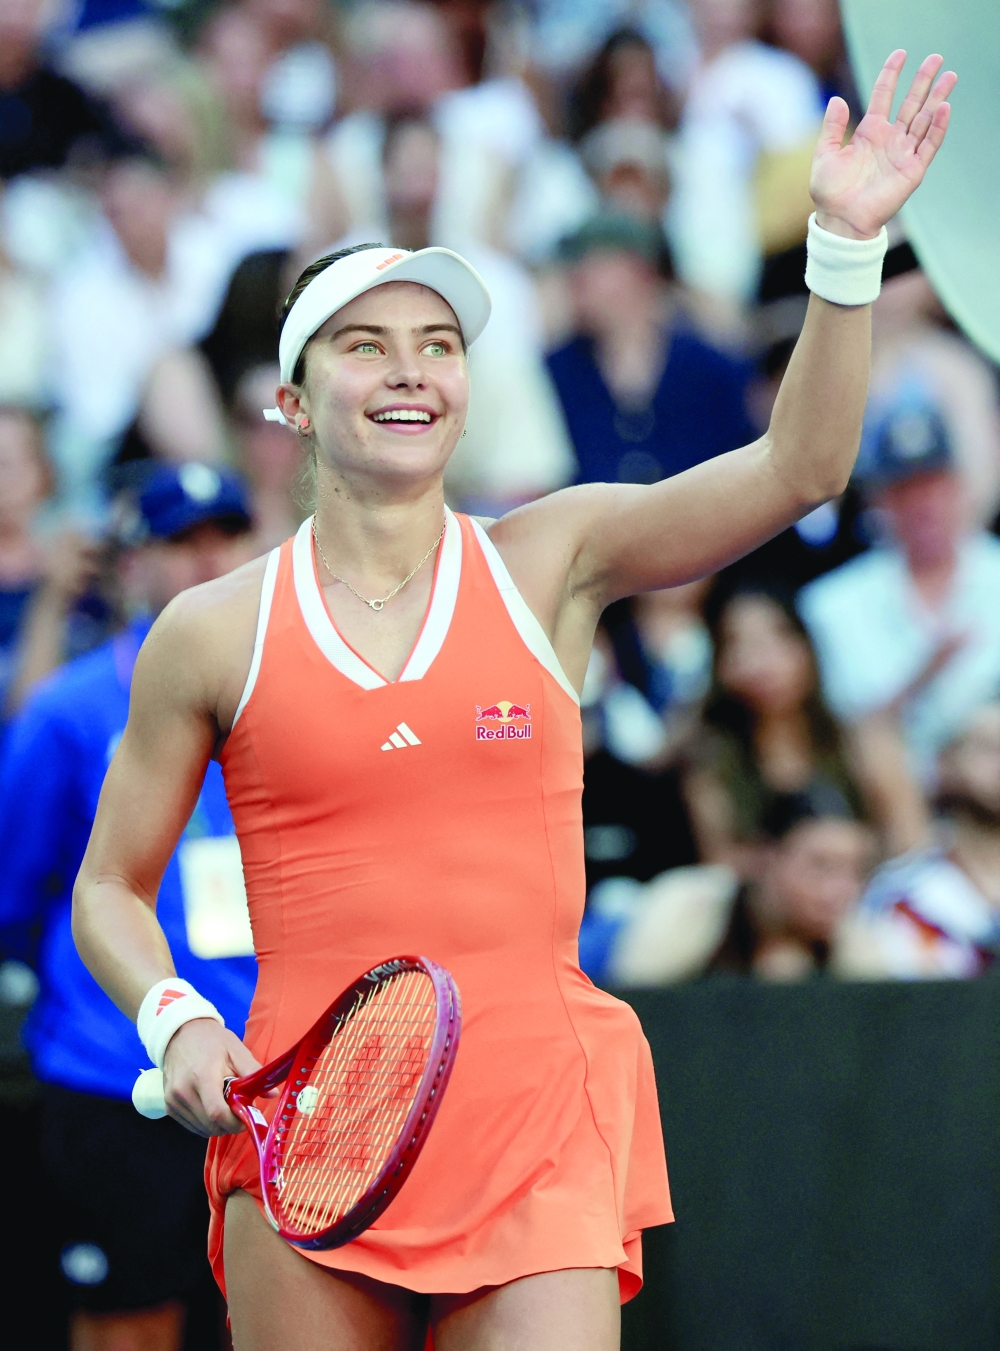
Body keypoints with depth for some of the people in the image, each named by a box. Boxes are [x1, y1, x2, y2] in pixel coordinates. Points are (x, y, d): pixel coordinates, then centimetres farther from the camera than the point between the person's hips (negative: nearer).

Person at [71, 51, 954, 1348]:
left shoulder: (551, 559, 6)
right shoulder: (213, 632, 5)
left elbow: (795, 467, -6)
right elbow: (111, 889, 12)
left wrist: (847, 244, -17)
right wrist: (175, 1023, -7)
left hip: (538, 1122, 0)